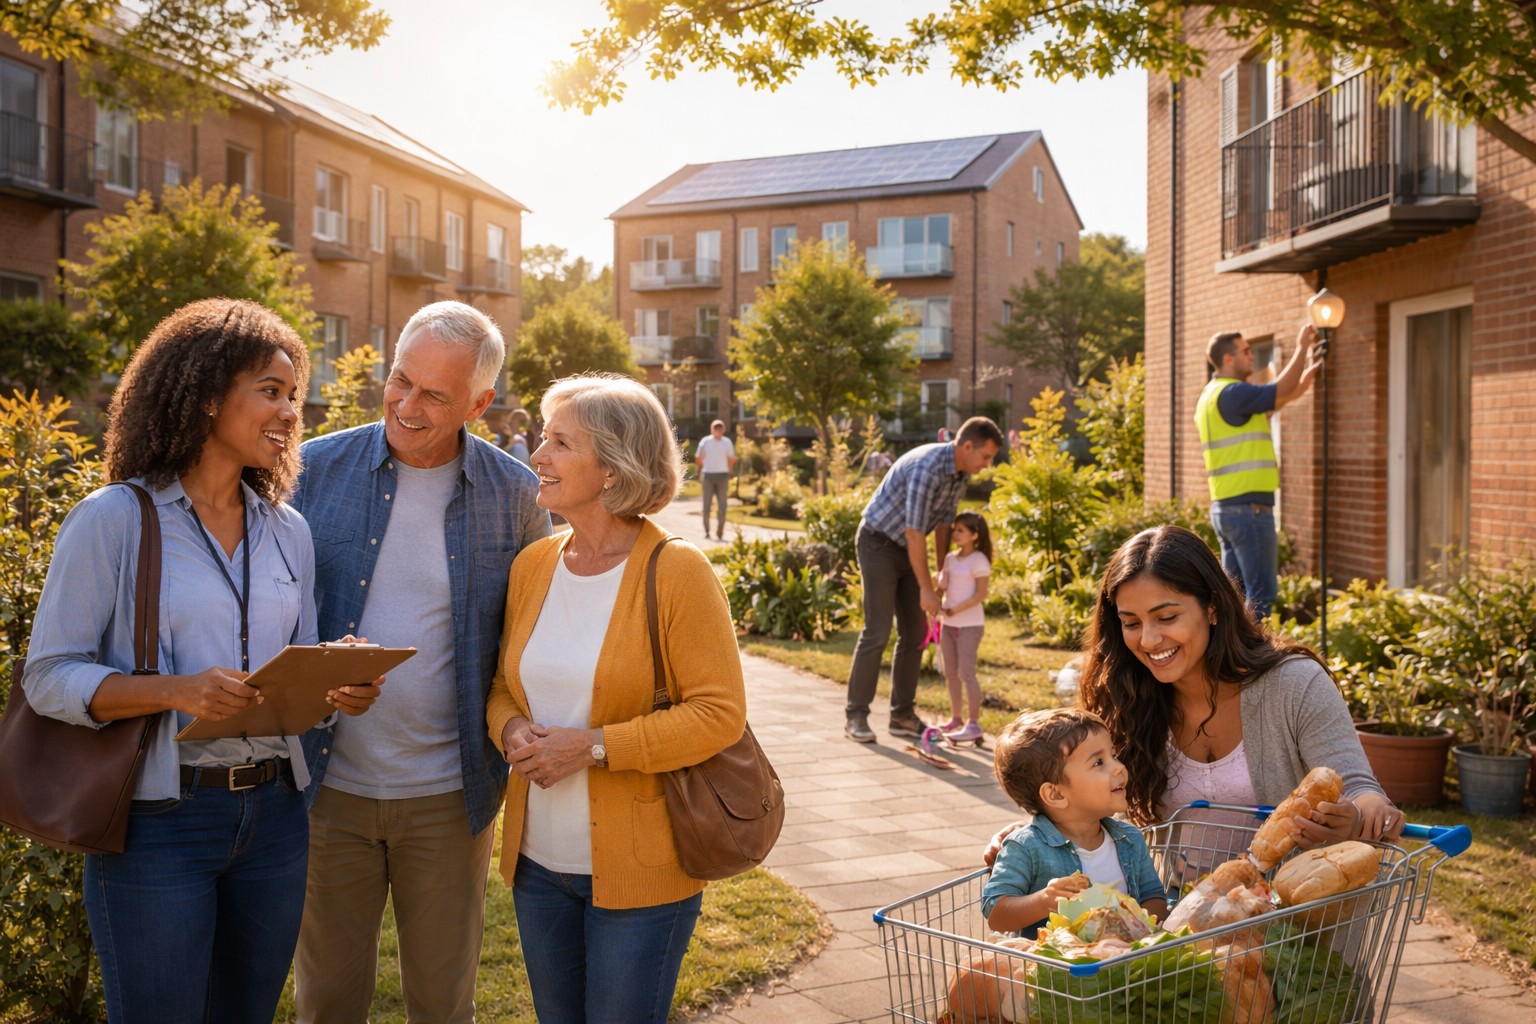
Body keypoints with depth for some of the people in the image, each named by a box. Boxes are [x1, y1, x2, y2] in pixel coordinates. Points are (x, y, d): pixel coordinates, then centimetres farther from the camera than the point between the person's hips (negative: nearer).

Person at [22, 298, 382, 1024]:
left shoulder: (288, 531, 9)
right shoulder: (113, 520, -7)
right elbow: (49, 677, -8)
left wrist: (338, 686, -8)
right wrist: (176, 691, -24)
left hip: (273, 816, 5)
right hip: (159, 821, -5)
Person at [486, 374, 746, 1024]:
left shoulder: (676, 572, -14)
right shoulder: (532, 565, 3)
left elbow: (719, 713, -16)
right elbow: (503, 685, 15)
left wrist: (595, 746, -21)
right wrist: (511, 729, -8)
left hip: (639, 870, -5)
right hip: (538, 858, 6)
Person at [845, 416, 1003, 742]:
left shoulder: (961, 472, 0)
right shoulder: (927, 468, -29)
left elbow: (944, 522, 9)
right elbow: (915, 532, -28)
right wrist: (925, 589, -23)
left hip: (906, 549, 9)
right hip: (879, 543, -9)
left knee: (914, 633, 5)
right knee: (877, 631, -12)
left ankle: (903, 716, 12)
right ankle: (856, 716, -4)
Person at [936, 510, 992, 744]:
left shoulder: (978, 560, -11)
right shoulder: (950, 559, 11)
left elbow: (981, 594, -15)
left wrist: (958, 609, -23)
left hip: (970, 624, -8)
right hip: (948, 623, 8)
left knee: (966, 672, -10)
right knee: (950, 673, 12)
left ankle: (974, 724, -7)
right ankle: (955, 719, 22)